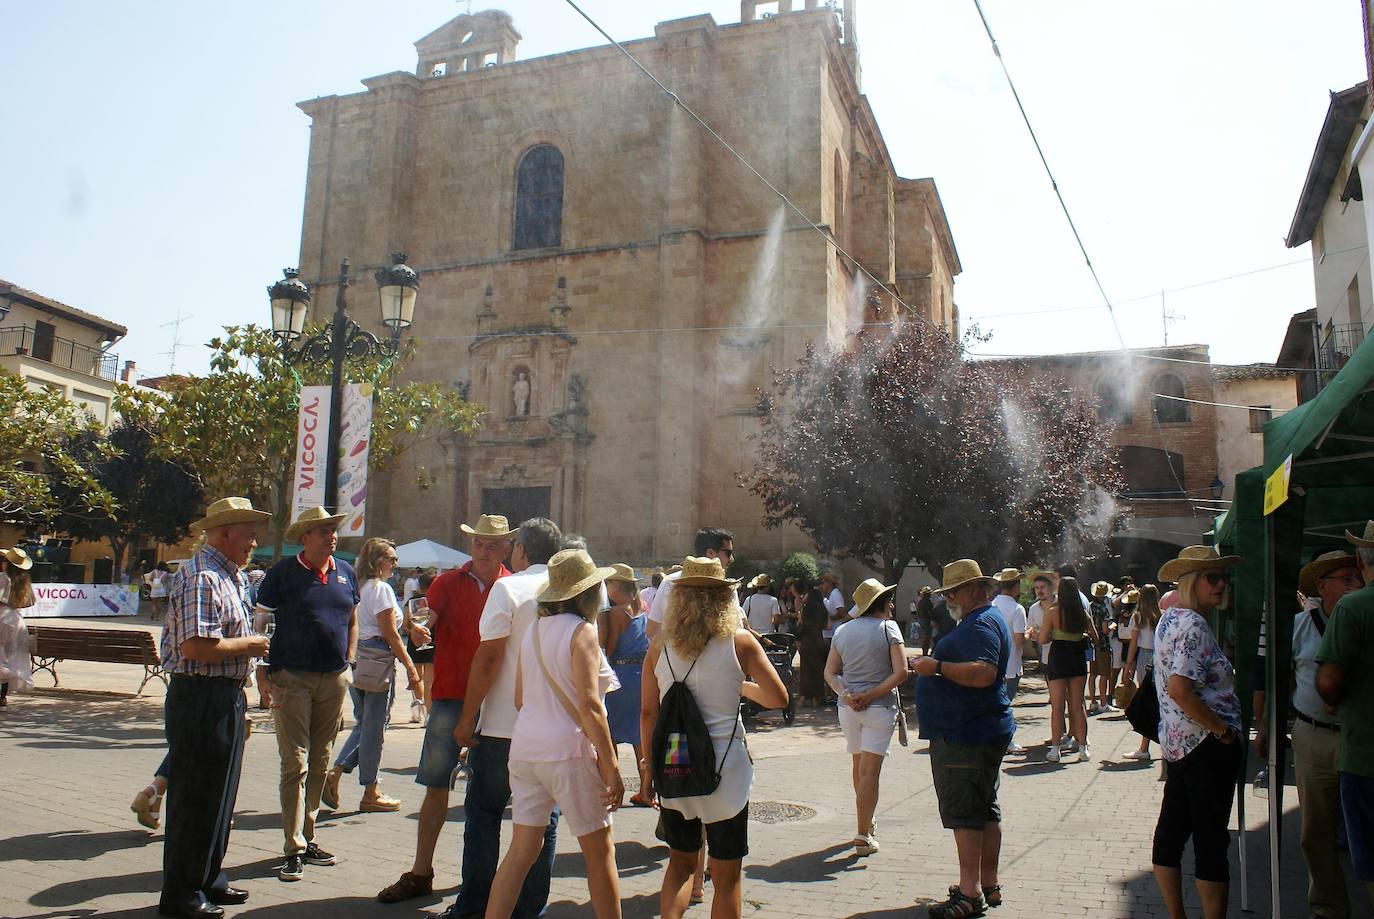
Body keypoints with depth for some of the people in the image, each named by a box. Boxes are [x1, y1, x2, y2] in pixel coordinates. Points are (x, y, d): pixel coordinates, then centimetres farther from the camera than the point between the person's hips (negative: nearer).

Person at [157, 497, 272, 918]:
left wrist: (239, 705, 19)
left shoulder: (231, 577, 15)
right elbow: (196, 647, -27)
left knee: (219, 794, 18)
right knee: (195, 797, 1)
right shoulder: (202, 577, -17)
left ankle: (208, 879, 31)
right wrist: (248, 645, -14)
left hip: (226, 698, 10)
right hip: (201, 698, -10)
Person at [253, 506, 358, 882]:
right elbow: (260, 623, -2)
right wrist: (270, 674, -9)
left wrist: (348, 661, 11)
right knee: (295, 763, -5)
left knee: (320, 764, 11)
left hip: (334, 680, 5)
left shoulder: (346, 573, 10)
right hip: (293, 678, -5)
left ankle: (307, 837, 23)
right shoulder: (282, 573, -3)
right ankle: (294, 850, 1)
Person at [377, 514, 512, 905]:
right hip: (450, 697, 0)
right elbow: (426, 617, -11)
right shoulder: (449, 582, 3)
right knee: (436, 785, 4)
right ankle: (420, 873, 14)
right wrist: (416, 627, -33)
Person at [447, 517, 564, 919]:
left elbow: (489, 656, -13)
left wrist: (467, 717, -7)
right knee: (543, 819, 10)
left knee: (483, 813, 9)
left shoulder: (508, 587, -8)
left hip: (503, 724, -4)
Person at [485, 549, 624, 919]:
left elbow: (520, 699, 13)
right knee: (600, 851, 8)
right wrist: (612, 767, -15)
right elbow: (588, 705, -18)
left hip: (525, 747, 7)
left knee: (520, 852, 11)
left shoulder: (534, 629, 9)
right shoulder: (581, 631, -12)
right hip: (569, 751, -7)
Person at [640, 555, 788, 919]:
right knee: (726, 874, 11)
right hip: (724, 765, -3)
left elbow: (647, 713, 1)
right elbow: (778, 698, -3)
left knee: (680, 862, 21)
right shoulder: (740, 641, -7)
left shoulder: (660, 647, 0)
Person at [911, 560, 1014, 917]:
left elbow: (983, 673, -29)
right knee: (985, 811, 14)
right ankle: (988, 885, 23)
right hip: (983, 731, 11)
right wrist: (935, 665, 17)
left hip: (967, 737, -11)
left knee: (965, 814, -8)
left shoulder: (981, 624, -16)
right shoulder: (980, 620, 19)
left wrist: (938, 667, -25)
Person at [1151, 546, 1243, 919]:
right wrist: (1223, 730, -18)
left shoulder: (1169, 618, 12)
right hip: (1206, 747, -10)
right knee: (1211, 838, -2)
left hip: (1178, 742, 10)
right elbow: (1181, 690, -27)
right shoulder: (1193, 626, -18)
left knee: (1171, 830, 14)